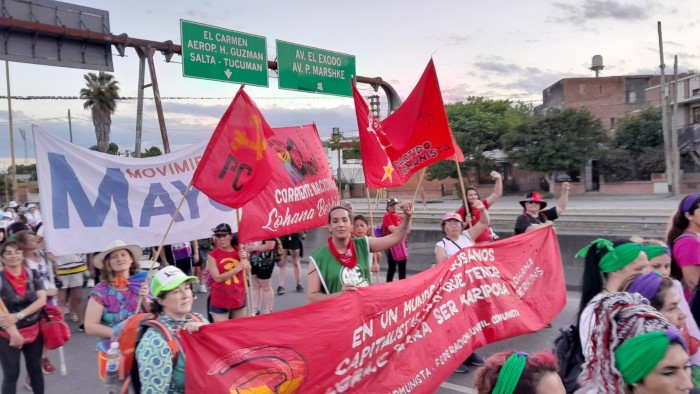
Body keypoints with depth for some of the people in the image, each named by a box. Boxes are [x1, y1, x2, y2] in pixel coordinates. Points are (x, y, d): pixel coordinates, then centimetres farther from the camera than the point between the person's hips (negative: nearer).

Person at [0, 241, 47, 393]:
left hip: (34, 331, 3)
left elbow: (42, 300, -8)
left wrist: (18, 315, -20)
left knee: (35, 370, 14)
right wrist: (13, 333, -22)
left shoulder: (33, 275, 0)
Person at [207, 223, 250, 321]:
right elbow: (218, 278, -14)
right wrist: (237, 268, -18)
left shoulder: (240, 251, 3)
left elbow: (247, 272, 6)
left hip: (239, 298, 3)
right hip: (220, 300, -3)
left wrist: (243, 259, -11)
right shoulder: (212, 255, -7)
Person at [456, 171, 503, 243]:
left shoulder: (482, 205, 5)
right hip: (472, 243, -4)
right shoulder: (462, 211, -5)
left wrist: (499, 178, -5)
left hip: (487, 241, 4)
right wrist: (466, 223, -22)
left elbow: (497, 194, 5)